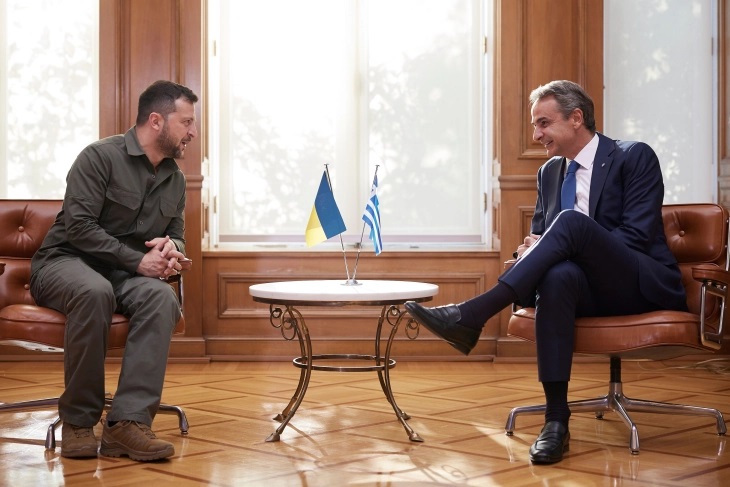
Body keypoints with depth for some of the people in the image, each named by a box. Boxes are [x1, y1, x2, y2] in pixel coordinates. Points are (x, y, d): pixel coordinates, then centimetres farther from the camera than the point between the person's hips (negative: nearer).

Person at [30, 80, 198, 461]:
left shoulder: (175, 179, 11)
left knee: (162, 297, -31)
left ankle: (128, 421, -38)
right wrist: (136, 259, -22)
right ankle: (78, 420, -26)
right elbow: (78, 226, -17)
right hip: (65, 261, -5)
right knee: (95, 292, -41)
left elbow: (176, 235, 19)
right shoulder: (101, 156, -10)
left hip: (126, 273, 5)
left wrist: (172, 250, -8)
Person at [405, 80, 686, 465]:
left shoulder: (634, 157, -3)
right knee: (558, 274, -35)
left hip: (644, 286, -4)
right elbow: (538, 234, 18)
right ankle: (556, 419, -36)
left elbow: (637, 236, -12)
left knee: (570, 221, -32)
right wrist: (531, 251, -9)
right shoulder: (550, 172, 16)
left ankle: (472, 315, -39)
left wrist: (556, 242, -20)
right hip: (592, 288, 4)